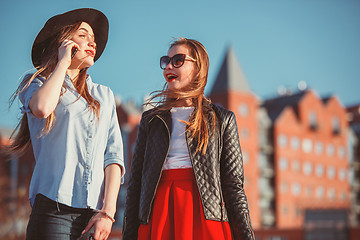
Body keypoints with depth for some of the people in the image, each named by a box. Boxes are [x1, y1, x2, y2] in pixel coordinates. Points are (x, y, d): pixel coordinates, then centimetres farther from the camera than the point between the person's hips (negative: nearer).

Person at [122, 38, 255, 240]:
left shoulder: (222, 119, 10)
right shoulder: (151, 119, 17)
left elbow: (234, 184, 6)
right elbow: (135, 181, 12)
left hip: (204, 215, -2)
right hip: (158, 216, 2)